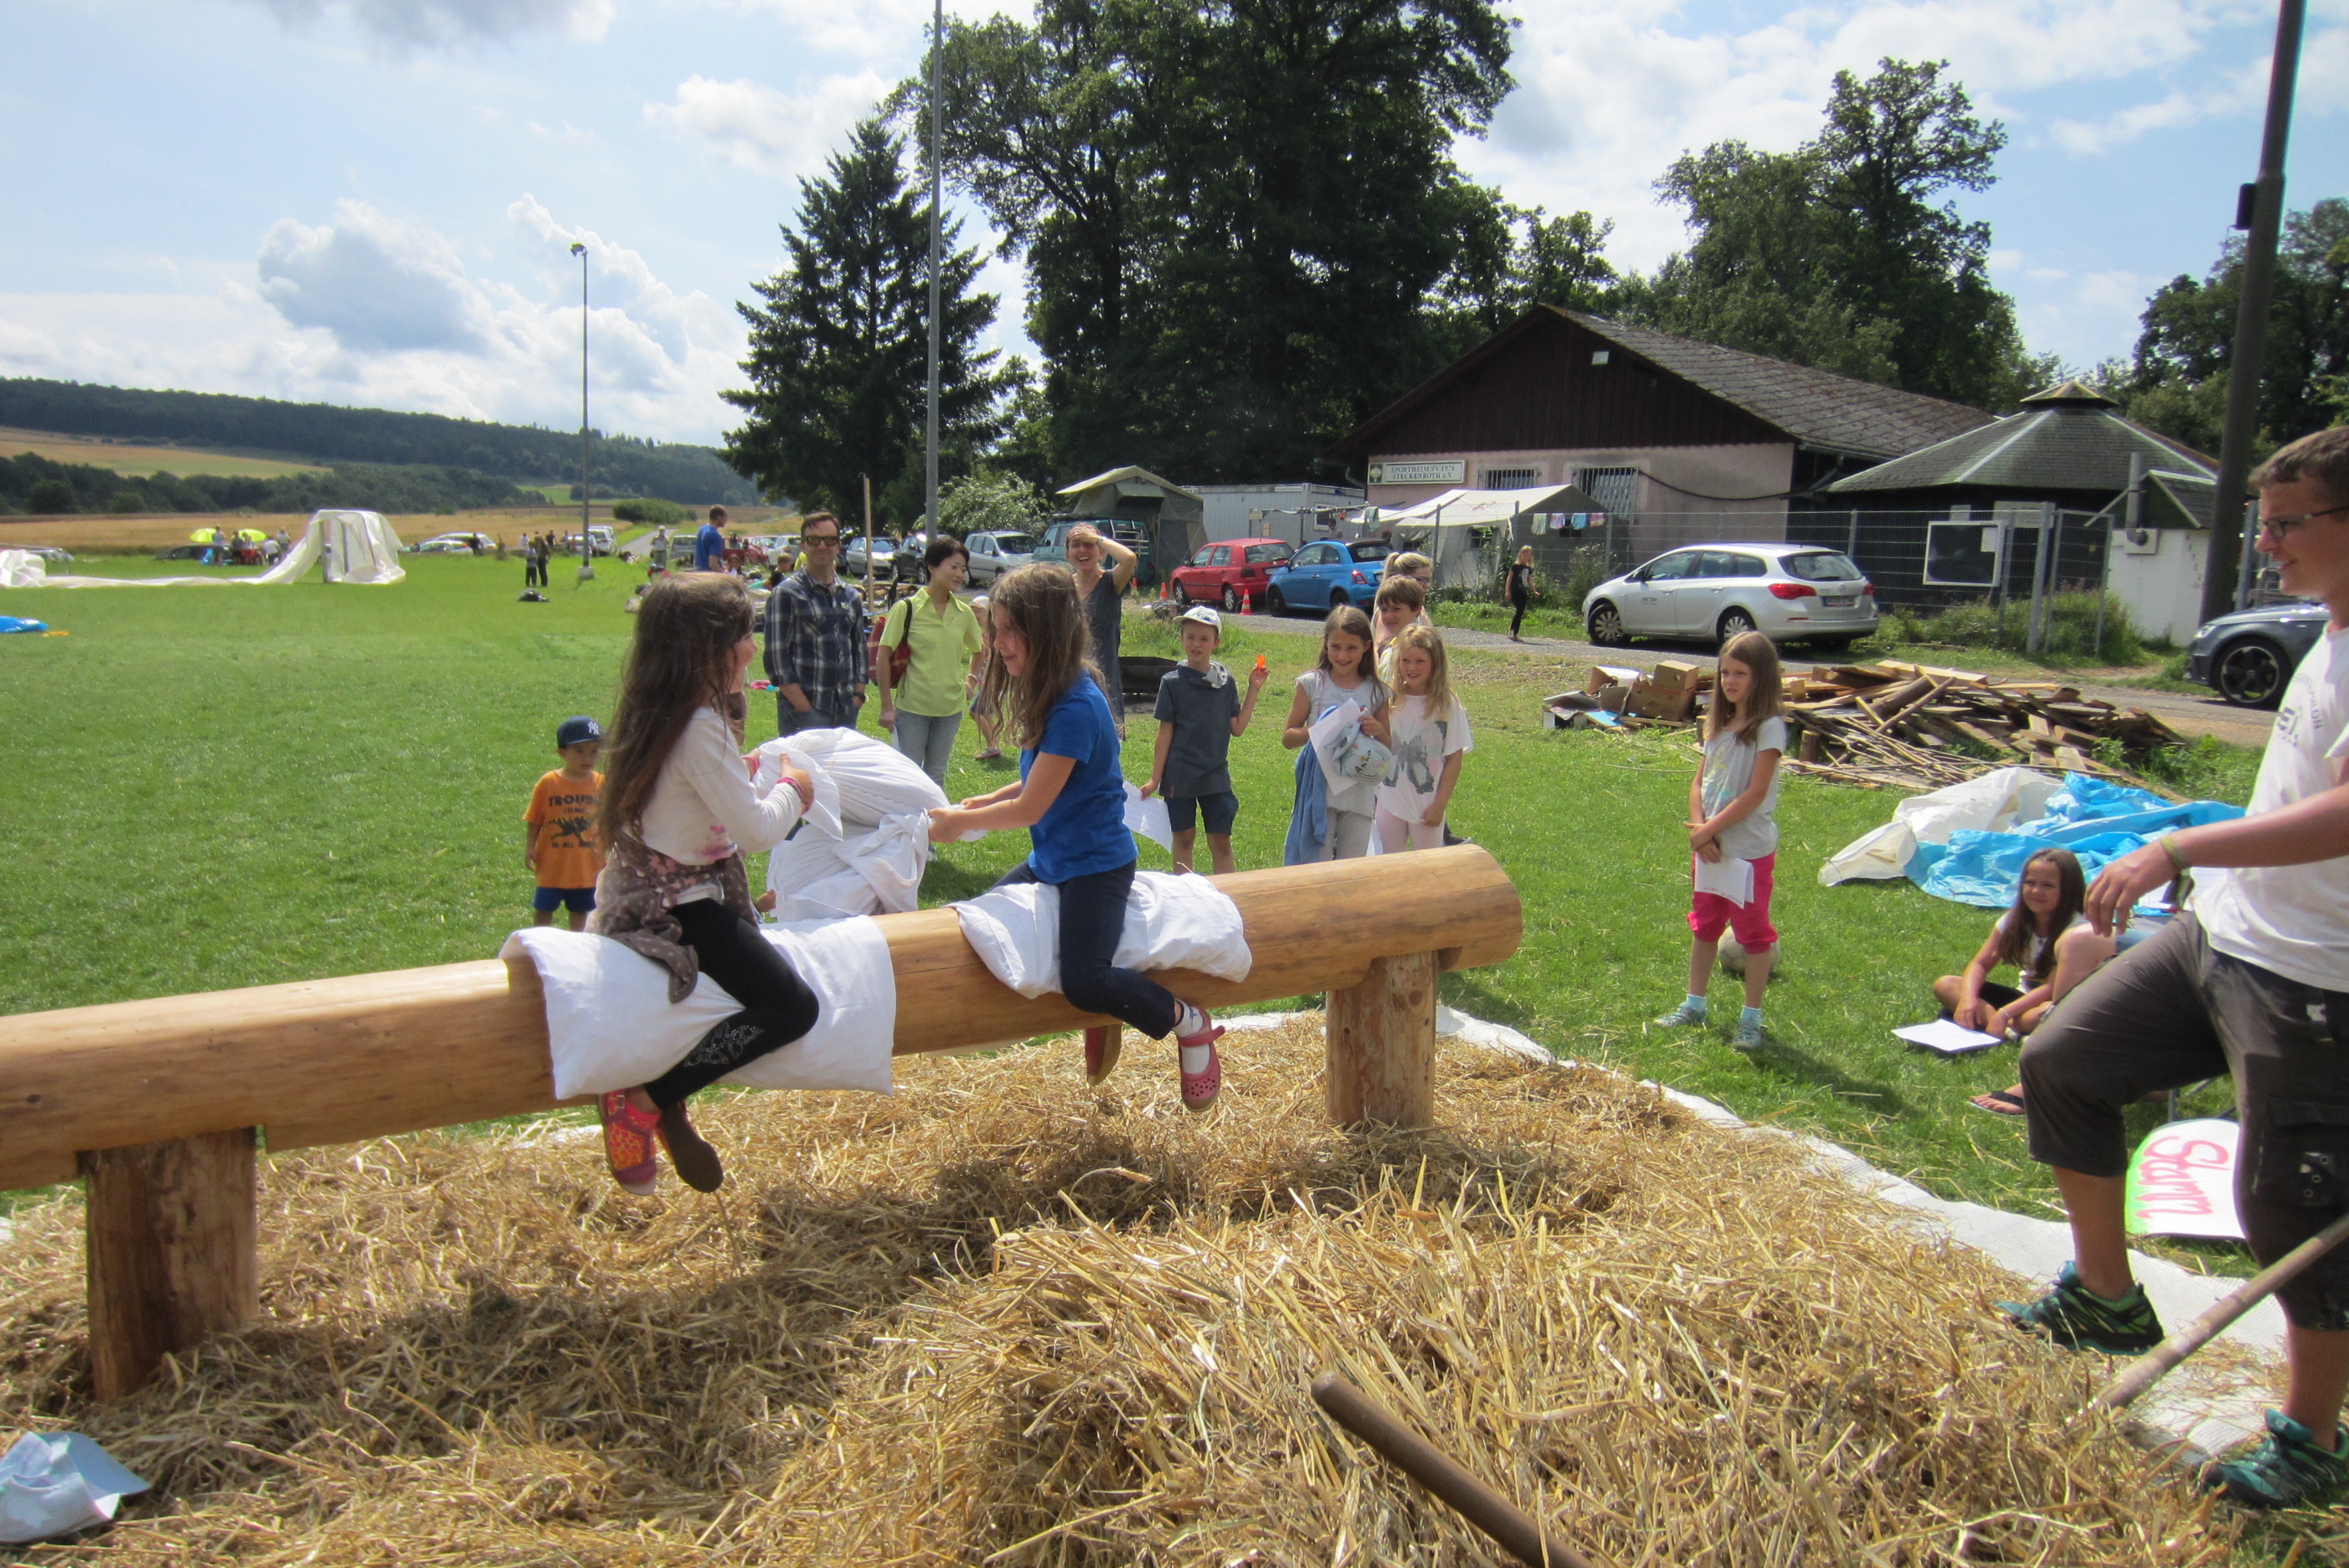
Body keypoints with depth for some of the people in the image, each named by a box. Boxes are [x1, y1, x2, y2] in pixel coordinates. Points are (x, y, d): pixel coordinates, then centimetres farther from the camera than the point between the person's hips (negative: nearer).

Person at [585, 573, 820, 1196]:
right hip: (683, 904, -10)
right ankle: (647, 1101, -15)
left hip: (654, 886, 10)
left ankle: (667, 1109, 10)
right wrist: (791, 790, -2)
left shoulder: (660, 715, 7)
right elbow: (756, 829, -20)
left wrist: (740, 773, 13)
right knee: (792, 1008, -16)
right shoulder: (701, 727, -22)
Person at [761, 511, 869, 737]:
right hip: (803, 712, -6)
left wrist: (858, 696, 8)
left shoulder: (851, 597, 14)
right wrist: (803, 707, -14)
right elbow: (776, 656, -9)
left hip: (845, 711, 6)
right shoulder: (787, 594, -4)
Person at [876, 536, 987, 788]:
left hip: (950, 709, 4)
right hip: (911, 708, -4)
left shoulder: (964, 613, 5)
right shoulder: (906, 608, -9)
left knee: (936, 776, 15)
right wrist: (887, 706, -10)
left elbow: (978, 649, 24)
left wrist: (971, 679, 11)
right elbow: (883, 656, -8)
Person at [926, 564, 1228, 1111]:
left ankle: (1187, 1022, 1)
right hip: (1052, 860, 10)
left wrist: (961, 821, -6)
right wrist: (979, 803, 4)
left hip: (1096, 863, -10)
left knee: (1082, 982, -26)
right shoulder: (1047, 695, 5)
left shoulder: (1076, 707, -23)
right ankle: (1100, 1015, 17)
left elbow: (1032, 806, -19)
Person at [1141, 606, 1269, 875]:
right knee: (1184, 838, 7)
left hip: (1216, 774, 2)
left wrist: (1254, 690, -1)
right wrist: (1155, 779, -3)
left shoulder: (1226, 681, 4)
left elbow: (1237, 729, 3)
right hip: (1180, 775, -2)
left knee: (1221, 842, 2)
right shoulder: (1172, 682, -4)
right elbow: (1165, 732, -2)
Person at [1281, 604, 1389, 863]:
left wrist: (1378, 731, -13)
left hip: (1360, 791, 2)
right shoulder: (1312, 684, -2)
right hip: (1319, 790, -1)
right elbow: (1287, 737, 0)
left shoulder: (1376, 690, 2)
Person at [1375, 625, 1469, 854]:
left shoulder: (1447, 706, -11)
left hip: (1426, 805, -3)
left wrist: (1440, 804, -9)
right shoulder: (1391, 700, 0)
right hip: (1390, 801, 3)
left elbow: (1454, 760, -8)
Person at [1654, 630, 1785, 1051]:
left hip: (1750, 849, -7)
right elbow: (1699, 783, 7)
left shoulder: (1768, 727, -13)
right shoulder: (1718, 724, 8)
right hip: (1709, 847, 7)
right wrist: (1699, 828, -9)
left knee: (1753, 932, 4)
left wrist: (1710, 829, -16)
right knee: (1704, 926, 17)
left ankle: (1752, 1018, 14)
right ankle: (1694, 1005, 29)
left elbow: (1755, 794, -19)